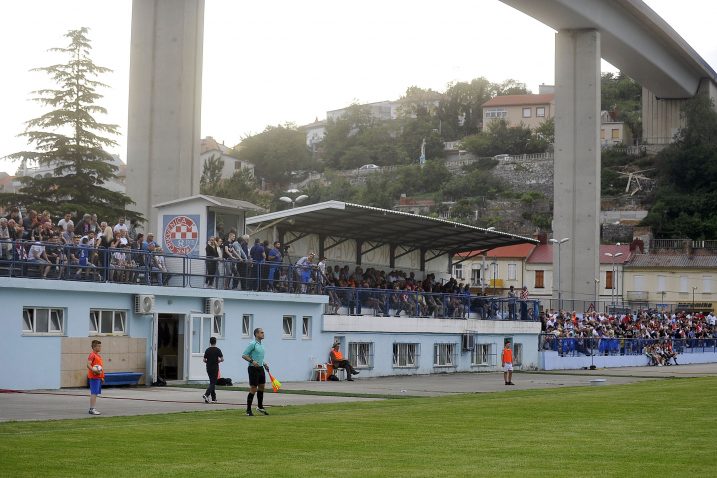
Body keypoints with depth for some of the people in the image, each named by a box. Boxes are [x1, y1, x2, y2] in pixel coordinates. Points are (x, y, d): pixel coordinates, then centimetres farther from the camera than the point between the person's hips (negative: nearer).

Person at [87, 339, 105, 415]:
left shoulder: (98, 355, 19)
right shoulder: (92, 355, -10)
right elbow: (88, 365, -21)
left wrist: (102, 377, 24)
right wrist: (94, 371, -34)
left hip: (98, 377, 10)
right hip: (94, 377, -10)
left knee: (95, 393, 12)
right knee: (94, 393, -10)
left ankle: (92, 409, 17)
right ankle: (92, 409, -10)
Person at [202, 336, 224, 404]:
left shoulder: (207, 350, 2)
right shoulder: (218, 350, -8)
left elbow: (204, 360, 3)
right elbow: (222, 359, -10)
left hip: (208, 368, 4)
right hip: (215, 368, -4)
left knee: (212, 383, 12)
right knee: (213, 383, -4)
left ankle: (214, 398, 13)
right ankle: (206, 394, -24)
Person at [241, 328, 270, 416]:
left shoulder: (261, 344, 14)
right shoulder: (252, 344, -12)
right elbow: (244, 355, -15)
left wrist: (264, 364, 15)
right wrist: (252, 361, -26)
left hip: (260, 368, 9)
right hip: (253, 369, -9)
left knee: (261, 387, 15)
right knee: (253, 389, -7)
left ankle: (260, 407, 29)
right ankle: (248, 410, -1)